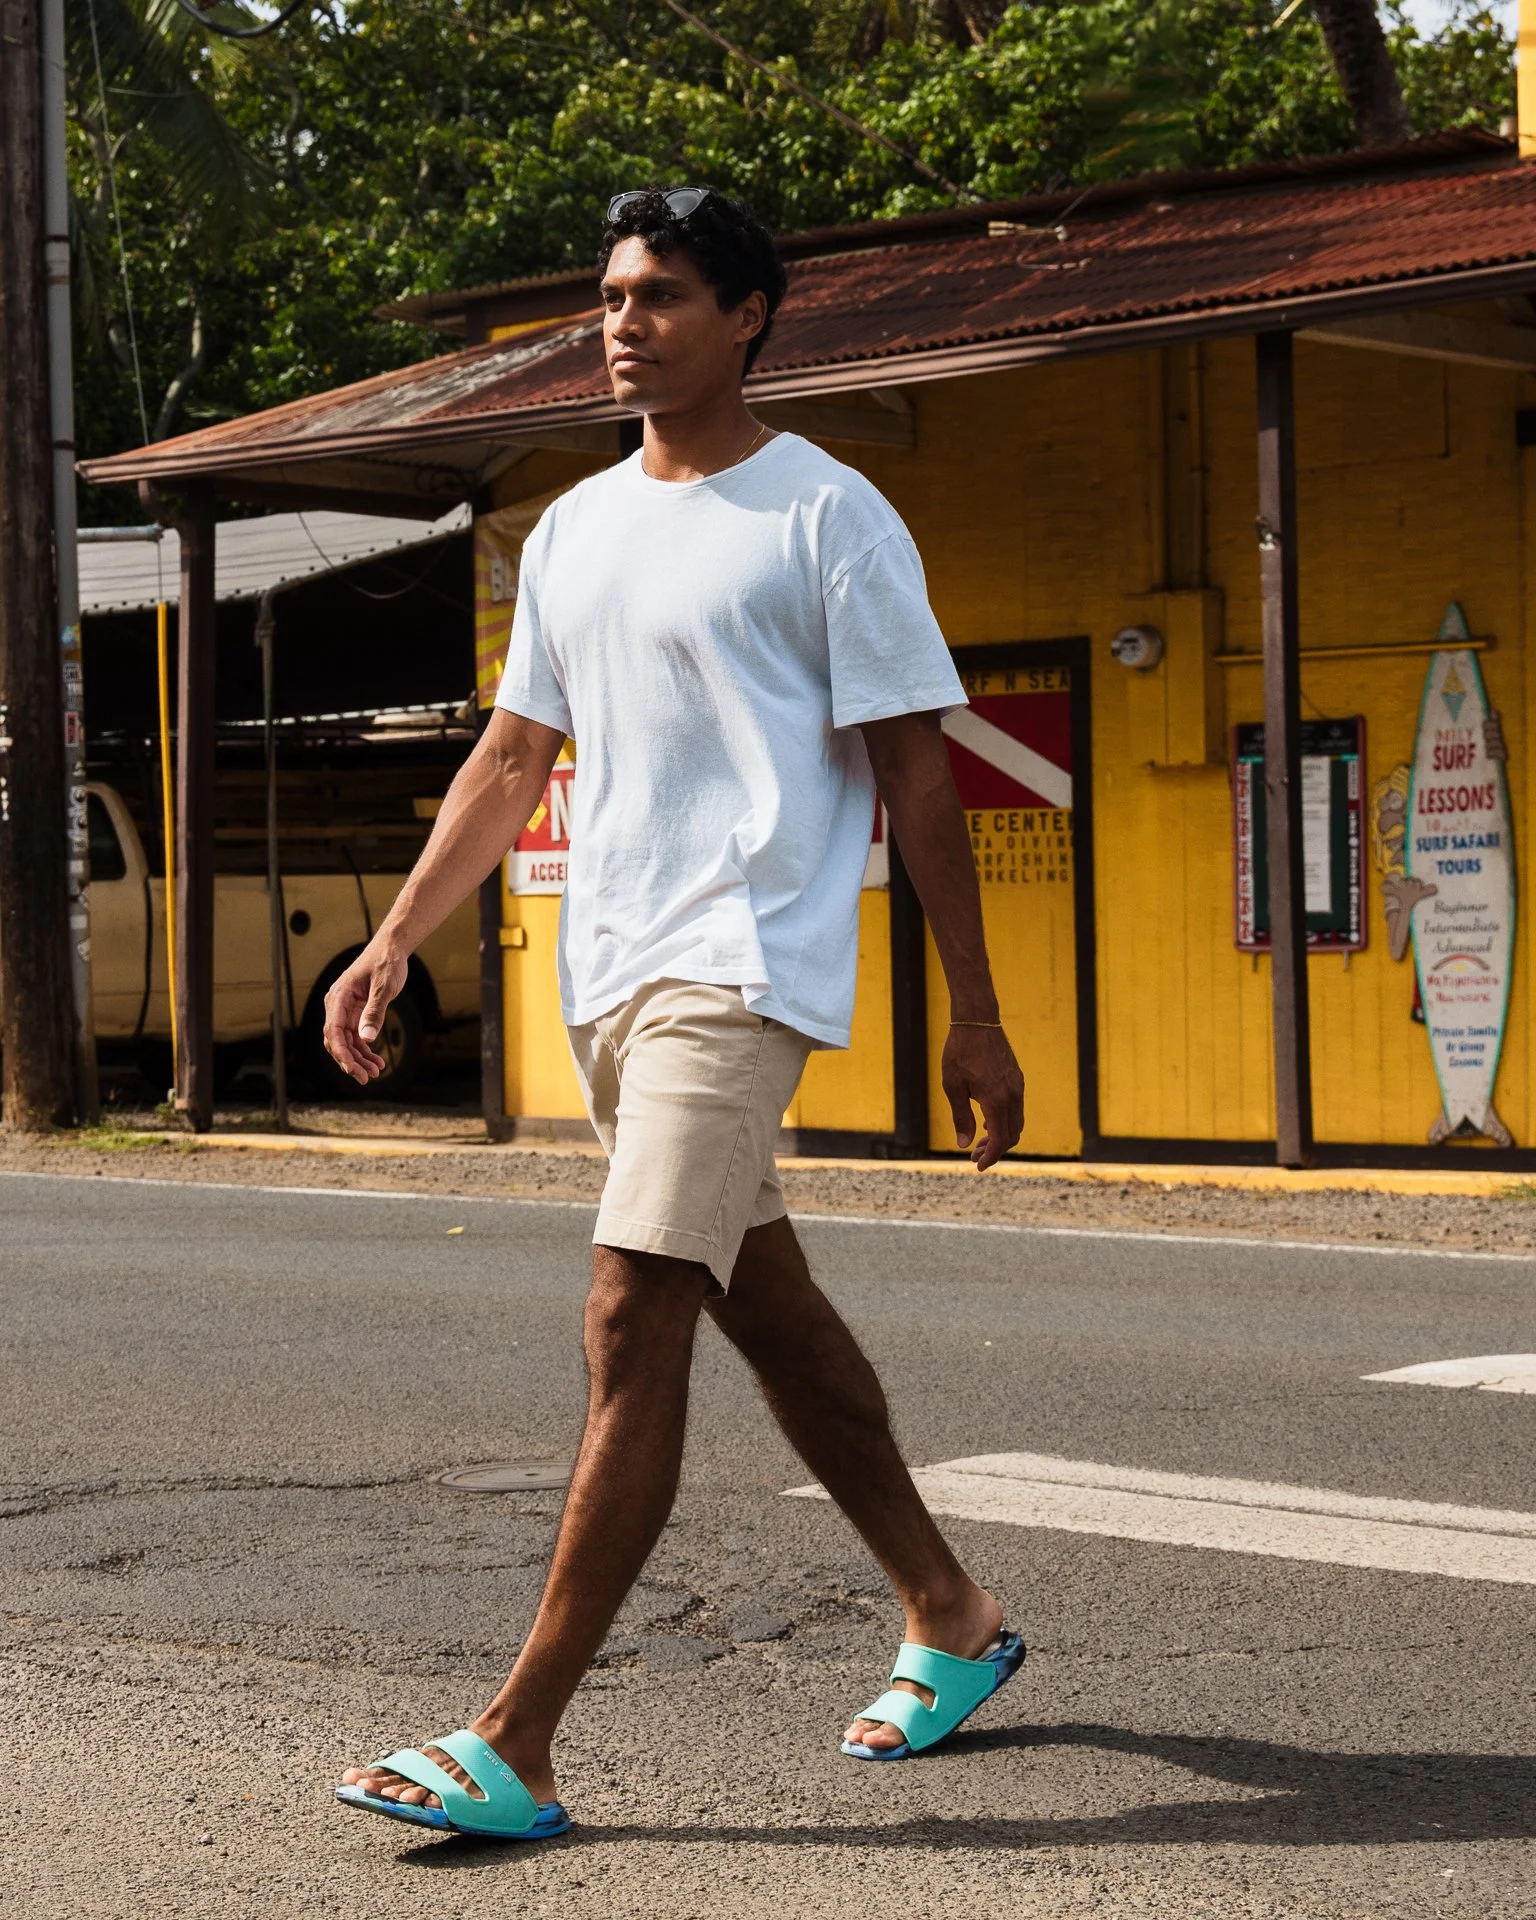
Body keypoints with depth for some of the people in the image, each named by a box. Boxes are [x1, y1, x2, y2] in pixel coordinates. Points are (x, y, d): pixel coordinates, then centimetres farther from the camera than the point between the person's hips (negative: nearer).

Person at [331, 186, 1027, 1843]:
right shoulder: (572, 530, 16)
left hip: (740, 967, -8)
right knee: (766, 1306, 14)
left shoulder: (827, 518, -4)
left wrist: (974, 1013, -6)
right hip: (607, 971, 8)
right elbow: (513, 759, 20)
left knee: (631, 1324, -14)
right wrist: (392, 942, 11)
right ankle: (950, 1619, 30)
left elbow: (913, 773, -5)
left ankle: (515, 1748, -14)